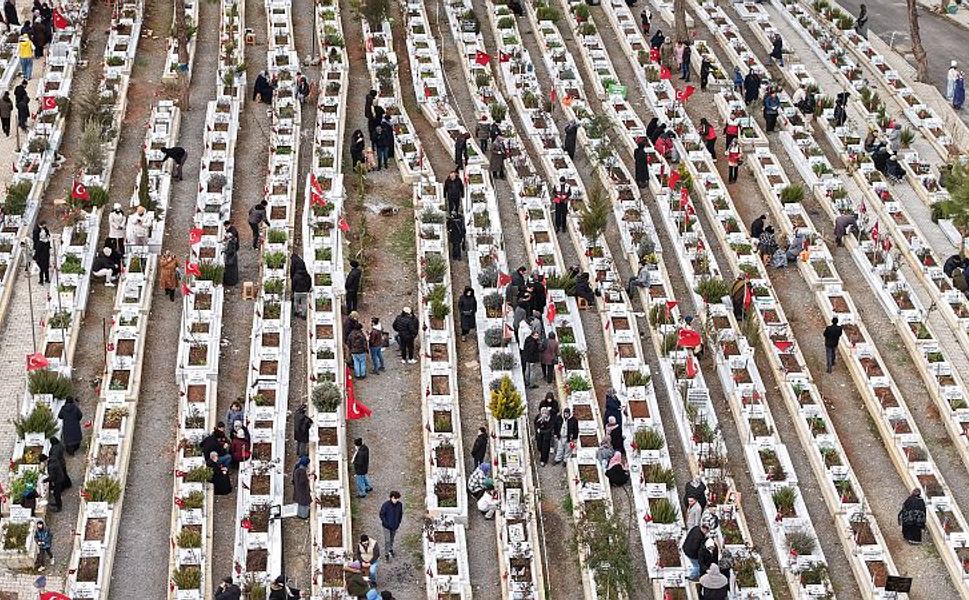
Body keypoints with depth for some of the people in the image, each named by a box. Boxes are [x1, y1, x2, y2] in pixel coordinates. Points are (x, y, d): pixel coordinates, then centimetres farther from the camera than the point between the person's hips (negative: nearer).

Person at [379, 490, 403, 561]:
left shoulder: (400, 504, -11)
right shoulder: (386, 505, -23)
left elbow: (400, 514, 5)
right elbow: (381, 514, -13)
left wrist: (398, 522, 0)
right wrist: (385, 523, -16)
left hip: (395, 526, 4)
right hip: (387, 526, -4)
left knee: (392, 539, 24)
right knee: (387, 540, -3)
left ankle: (390, 549, 47)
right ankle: (387, 554, 10)